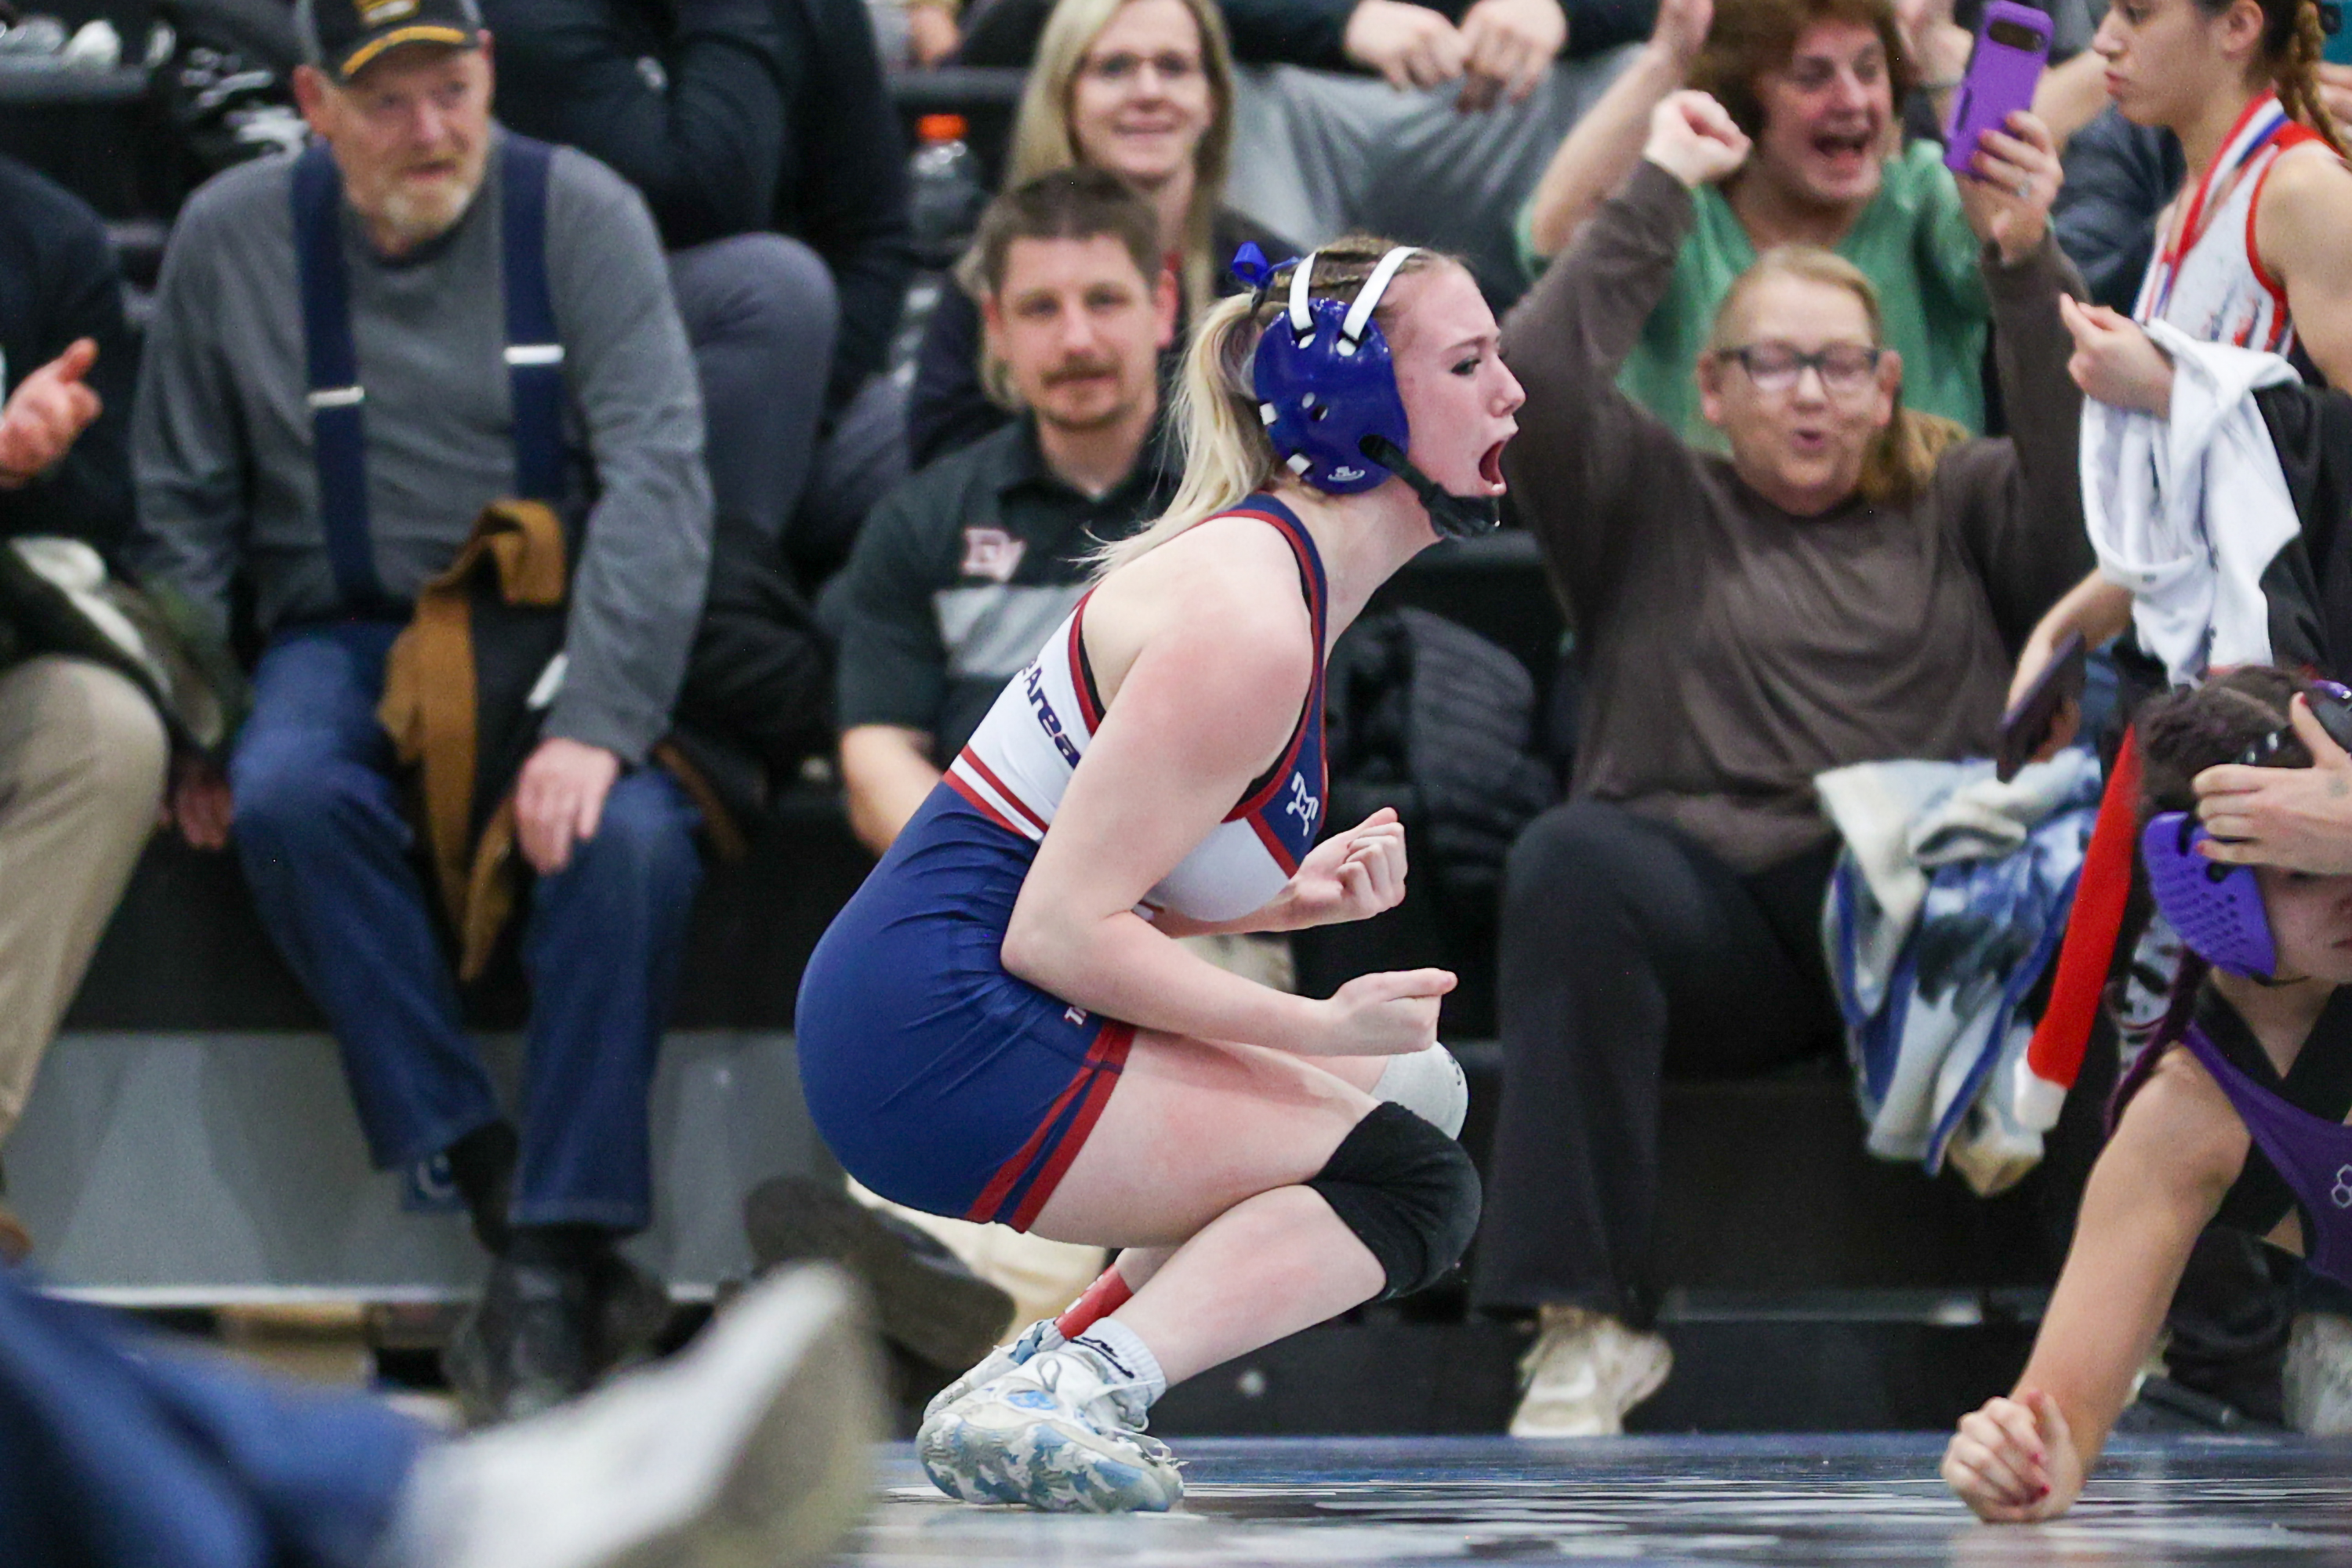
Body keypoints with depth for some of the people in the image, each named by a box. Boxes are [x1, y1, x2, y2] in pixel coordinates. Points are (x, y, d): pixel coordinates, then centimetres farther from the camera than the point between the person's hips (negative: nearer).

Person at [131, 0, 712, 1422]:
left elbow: (657, 474, -13)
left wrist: (597, 725, -25)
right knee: (289, 800, -33)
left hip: (559, 629, -1)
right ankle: (490, 1180, -28)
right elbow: (183, 509, 10)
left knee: (630, 839, -32)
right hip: (343, 638, 1)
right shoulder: (232, 238, 2)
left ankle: (560, 1259, -25)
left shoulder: (579, 213, -4)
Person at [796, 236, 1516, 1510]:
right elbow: (1059, 929, -20)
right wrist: (1325, 1029, -16)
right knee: (1413, 1180, -10)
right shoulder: (1247, 625, -17)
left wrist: (1294, 896, 1)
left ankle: (1059, 1359, 10)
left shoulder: (1274, 573, 15)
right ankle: (1051, 1403, -21)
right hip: (946, 1036, -10)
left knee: (1418, 1087, 21)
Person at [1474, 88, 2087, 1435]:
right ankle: (1587, 1320, -37)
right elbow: (1535, 379, 1)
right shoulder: (1653, 504, 19)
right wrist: (1661, 190, 3)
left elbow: (2082, 476, 0)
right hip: (1705, 916, 0)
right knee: (1569, 860, -34)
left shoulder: (1953, 503, 21)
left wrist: (2027, 267, -11)